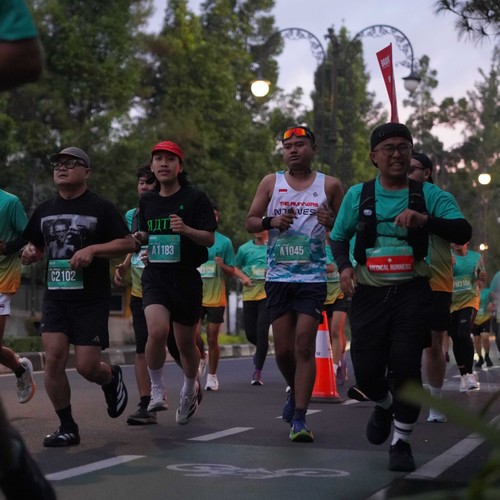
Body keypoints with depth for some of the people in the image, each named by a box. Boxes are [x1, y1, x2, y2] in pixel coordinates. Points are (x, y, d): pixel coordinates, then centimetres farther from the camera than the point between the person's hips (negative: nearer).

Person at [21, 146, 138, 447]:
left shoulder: (101, 208, -2)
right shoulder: (44, 210, 12)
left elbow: (129, 243, -6)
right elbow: (36, 248, 23)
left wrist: (92, 249, -18)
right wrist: (30, 253, -1)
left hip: (92, 300, -4)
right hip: (55, 298, 4)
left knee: (87, 367, -7)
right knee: (53, 359, -9)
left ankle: (112, 379, 30)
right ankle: (67, 427, 5)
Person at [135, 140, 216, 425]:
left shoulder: (195, 198, -3)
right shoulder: (147, 202, 10)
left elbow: (210, 239, -6)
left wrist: (186, 229, -24)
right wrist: (137, 238, 1)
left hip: (186, 277, -2)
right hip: (155, 276, 2)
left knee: (186, 343, 9)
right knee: (157, 331, -24)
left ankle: (191, 388, 39)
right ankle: (158, 390, -4)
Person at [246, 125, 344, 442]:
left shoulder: (330, 185, 6)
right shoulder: (271, 183, 10)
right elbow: (250, 222, 10)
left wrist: (331, 223, -13)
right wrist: (271, 221, -10)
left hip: (313, 277, -2)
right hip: (278, 277, 2)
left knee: (304, 345, -11)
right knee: (283, 349, 4)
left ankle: (299, 419, -10)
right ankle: (296, 391, 34)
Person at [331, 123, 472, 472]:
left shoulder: (429, 194, 0)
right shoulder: (358, 195, 7)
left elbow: (463, 231, -14)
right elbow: (338, 238, 18)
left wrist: (424, 219, -31)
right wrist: (344, 267, -3)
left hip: (412, 292, -2)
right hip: (369, 294, 2)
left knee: (406, 366, -10)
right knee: (366, 371, 0)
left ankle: (402, 442, 11)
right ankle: (384, 405, 37)